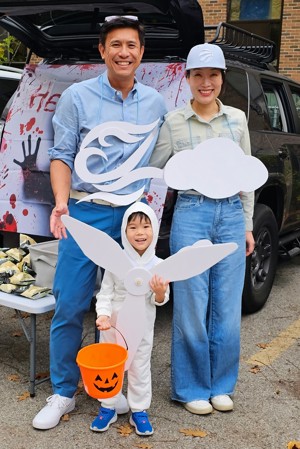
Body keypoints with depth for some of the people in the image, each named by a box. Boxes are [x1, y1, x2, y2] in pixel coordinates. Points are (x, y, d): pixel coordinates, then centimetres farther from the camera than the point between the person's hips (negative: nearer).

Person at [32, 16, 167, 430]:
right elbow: (61, 155, 0)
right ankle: (63, 392, 16)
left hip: (134, 215, 3)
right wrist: (61, 203, -14)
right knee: (70, 306, -1)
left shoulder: (155, 103, 9)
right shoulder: (77, 97, 0)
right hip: (86, 212, -2)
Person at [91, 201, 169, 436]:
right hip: (114, 325, 0)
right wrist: (103, 315, -22)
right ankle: (108, 408, 32)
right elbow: (105, 292, -6)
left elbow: (160, 301, -3)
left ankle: (139, 411, 30)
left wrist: (160, 293, -25)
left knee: (140, 369, 13)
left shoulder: (159, 265, -9)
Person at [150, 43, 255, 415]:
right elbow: (151, 168, 5)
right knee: (192, 307, 4)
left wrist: (247, 225, 12)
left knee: (227, 308, 8)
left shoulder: (237, 119, 9)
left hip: (231, 216, 3)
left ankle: (220, 386, 26)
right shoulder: (174, 121, 0)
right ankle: (193, 388, 21)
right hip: (191, 215, -3)